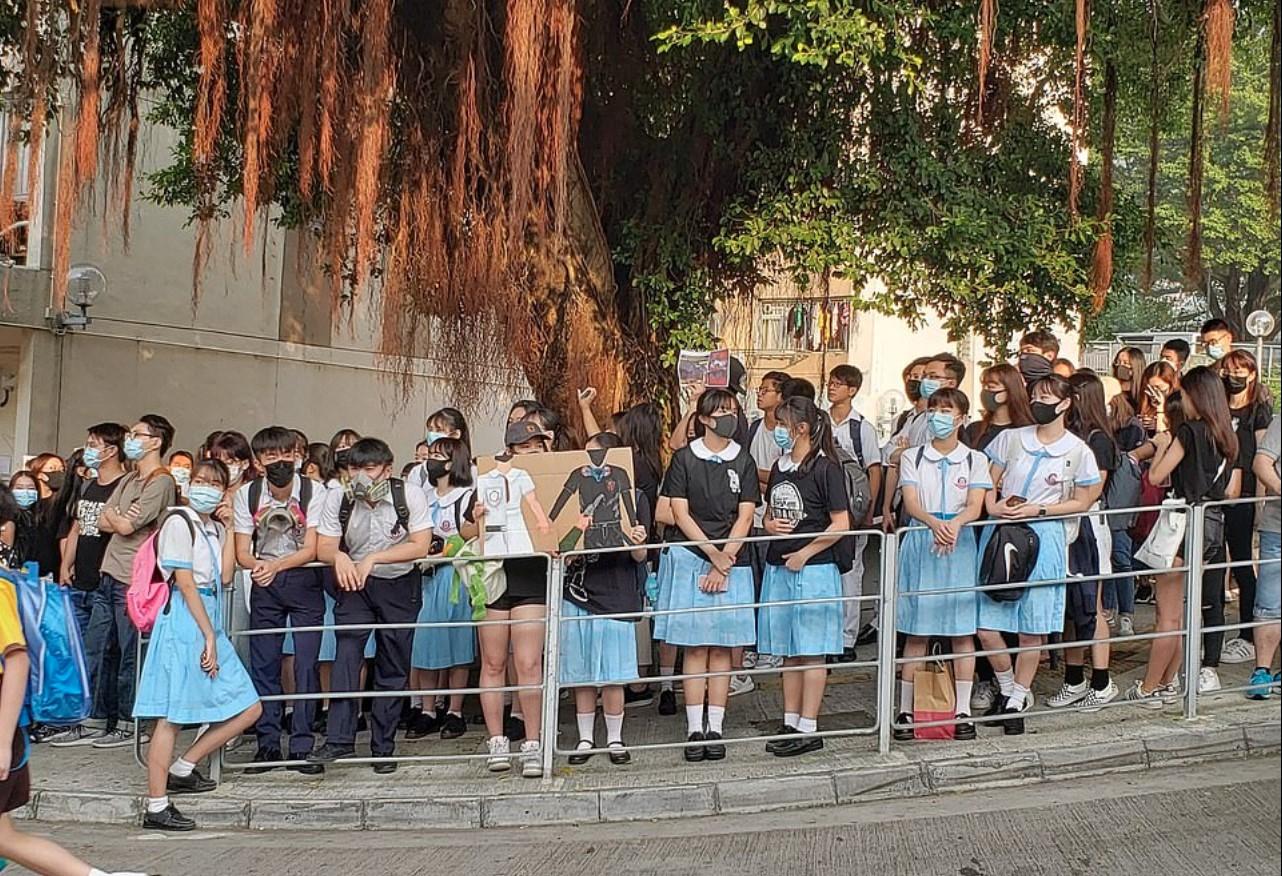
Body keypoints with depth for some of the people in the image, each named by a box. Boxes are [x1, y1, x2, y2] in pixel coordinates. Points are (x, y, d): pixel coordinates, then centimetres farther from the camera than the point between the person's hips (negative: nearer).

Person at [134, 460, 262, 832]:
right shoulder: (179, 522, -7)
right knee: (172, 715, -7)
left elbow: (225, 577, 5)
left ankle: (182, 769, 14)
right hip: (185, 620, -9)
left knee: (249, 709, 6)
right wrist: (209, 637, -14)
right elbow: (185, 583, -12)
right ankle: (156, 807, -3)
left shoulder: (215, 529, 18)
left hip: (210, 622, 9)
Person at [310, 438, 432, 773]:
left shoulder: (410, 495, -10)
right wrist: (340, 557, -30)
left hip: (400, 585, 0)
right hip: (355, 584, 0)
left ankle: (383, 748, 12)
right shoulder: (338, 498, -6)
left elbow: (420, 546, -16)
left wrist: (373, 558, -25)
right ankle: (340, 739, -24)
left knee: (393, 668, 3)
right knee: (347, 651, -20)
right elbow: (323, 548, -6)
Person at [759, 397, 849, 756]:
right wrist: (770, 525, 1)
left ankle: (808, 730, 1)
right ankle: (791, 723, 18)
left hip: (813, 568, -7)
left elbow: (841, 523, -12)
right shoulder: (780, 467, 13)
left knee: (811, 651, -2)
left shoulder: (825, 467, -10)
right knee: (789, 651, 12)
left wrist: (805, 553, -13)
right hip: (778, 567, 8)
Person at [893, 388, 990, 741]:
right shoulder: (913, 458, 8)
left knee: (963, 631, 2)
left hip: (960, 546, 0)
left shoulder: (975, 460, 7)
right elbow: (911, 503, -6)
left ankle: (963, 711, 8)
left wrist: (954, 524, -28)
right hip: (920, 544, 0)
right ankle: (905, 711, 6)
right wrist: (935, 524, -28)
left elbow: (975, 507, -6)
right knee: (916, 632, 1)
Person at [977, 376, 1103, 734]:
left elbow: (1082, 502, 4)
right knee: (986, 627, -3)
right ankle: (1009, 689, 22)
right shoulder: (1011, 439, 5)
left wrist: (1038, 510, -9)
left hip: (1044, 538, -2)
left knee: (1032, 631, 2)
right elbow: (988, 482, 10)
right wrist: (993, 507, -11)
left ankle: (1016, 704, 18)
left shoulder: (1078, 451, 0)